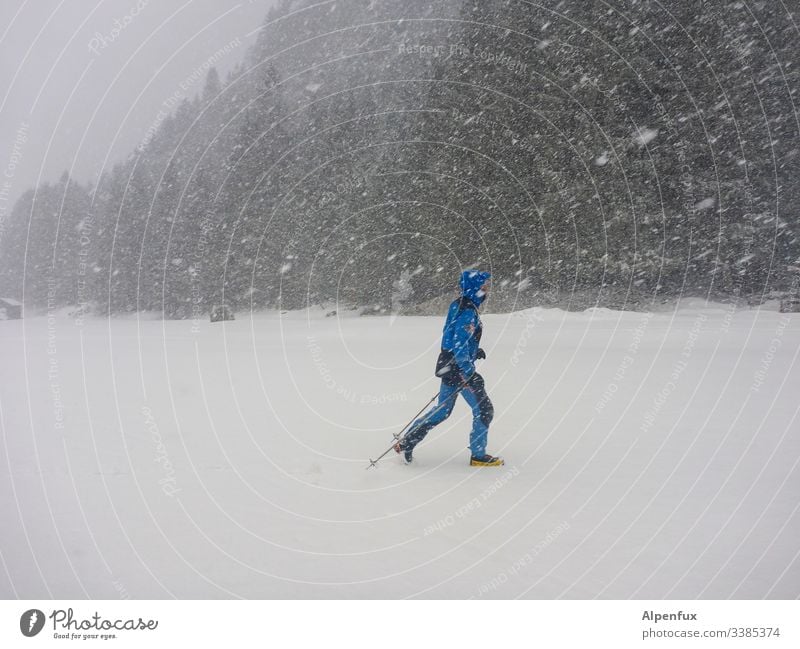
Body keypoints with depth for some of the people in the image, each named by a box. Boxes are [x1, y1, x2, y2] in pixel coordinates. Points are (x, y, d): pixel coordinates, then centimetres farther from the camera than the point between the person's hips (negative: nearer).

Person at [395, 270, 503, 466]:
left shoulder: (458, 306, 10)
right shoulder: (468, 312, -19)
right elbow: (460, 343, -26)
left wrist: (475, 351, 20)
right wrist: (469, 372, -26)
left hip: (448, 366, 10)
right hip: (459, 369, -10)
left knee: (443, 410, 18)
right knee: (483, 410, 3)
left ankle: (406, 443, 22)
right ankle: (478, 456, 11)